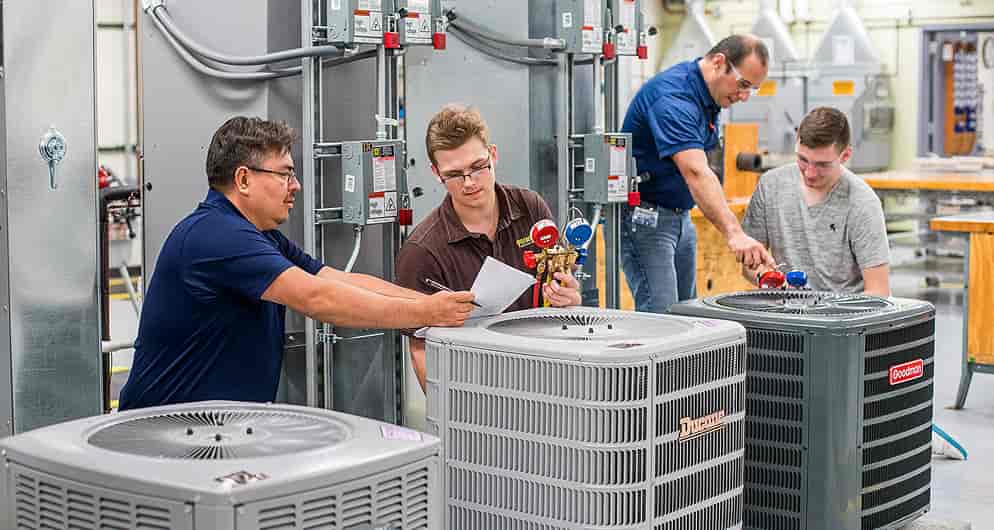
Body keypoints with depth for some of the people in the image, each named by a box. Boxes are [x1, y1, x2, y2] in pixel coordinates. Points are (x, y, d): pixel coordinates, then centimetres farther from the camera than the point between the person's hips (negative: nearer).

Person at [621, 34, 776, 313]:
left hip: (679, 215, 10)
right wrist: (734, 233, -47)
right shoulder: (673, 97, -25)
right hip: (642, 215, -10)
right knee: (660, 315, -16)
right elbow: (696, 172, -38)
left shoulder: (709, 95, 6)